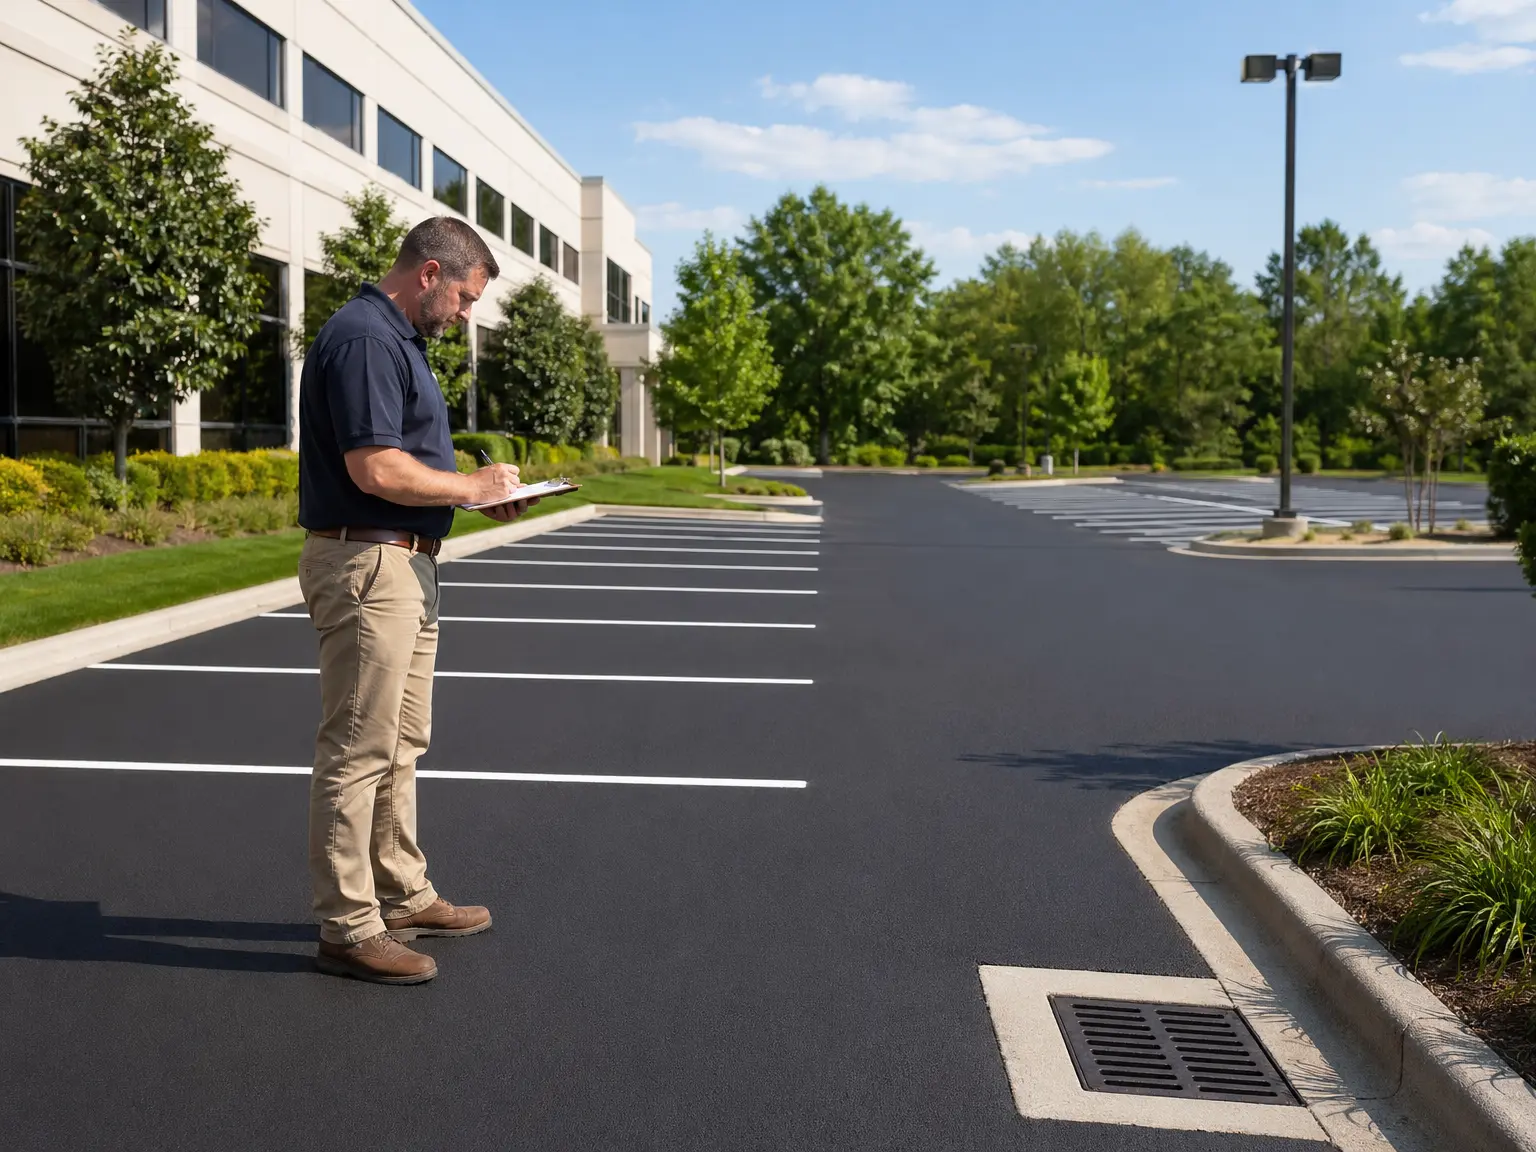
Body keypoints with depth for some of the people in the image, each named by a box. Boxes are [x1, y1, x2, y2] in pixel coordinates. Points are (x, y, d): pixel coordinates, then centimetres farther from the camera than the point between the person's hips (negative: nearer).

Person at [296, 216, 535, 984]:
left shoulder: (398, 339, 16)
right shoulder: (363, 339, -17)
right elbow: (376, 468, -26)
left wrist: (479, 490, 9)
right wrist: (473, 487, -13)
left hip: (405, 568, 11)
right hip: (366, 565, -11)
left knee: (401, 745, 18)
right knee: (359, 750, -4)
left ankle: (403, 896, 30)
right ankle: (348, 929, 6)